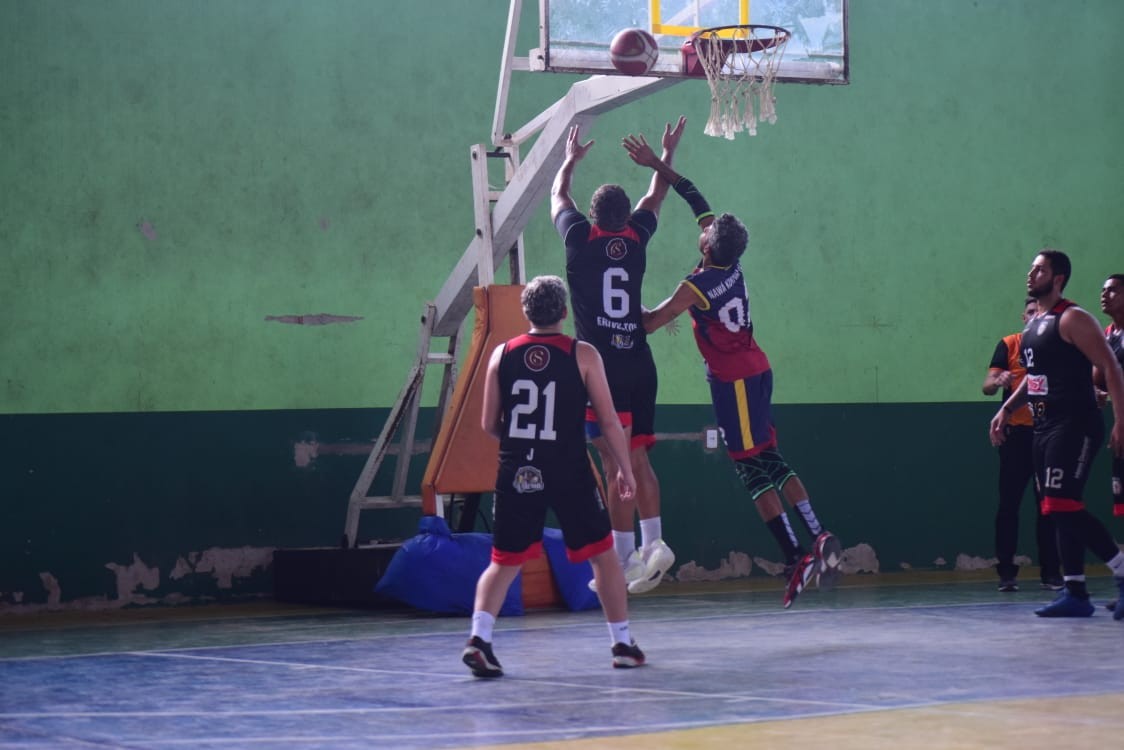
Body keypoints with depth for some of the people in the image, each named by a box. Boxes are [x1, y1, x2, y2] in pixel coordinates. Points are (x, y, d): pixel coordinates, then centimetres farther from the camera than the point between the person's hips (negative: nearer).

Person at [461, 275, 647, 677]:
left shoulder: (502, 354, 4)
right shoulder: (582, 355, -3)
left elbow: (489, 423, 7)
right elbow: (608, 421, -2)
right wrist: (625, 469, 8)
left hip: (517, 473, 2)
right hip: (568, 471, -2)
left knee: (504, 562, 10)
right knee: (603, 554, 13)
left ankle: (479, 637, -8)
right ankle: (623, 644, 17)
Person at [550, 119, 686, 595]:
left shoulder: (579, 238, -1)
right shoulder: (636, 239, 8)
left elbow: (558, 195, 20)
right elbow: (655, 198, 29)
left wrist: (570, 160, 37)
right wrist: (667, 156, 44)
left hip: (600, 366, -4)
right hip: (639, 365, 4)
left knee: (616, 462, -8)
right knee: (638, 458, 12)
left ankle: (625, 559, -9)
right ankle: (653, 543, 4)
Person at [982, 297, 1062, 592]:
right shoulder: (1008, 345, 3)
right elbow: (987, 386, -3)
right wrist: (999, 382, -26)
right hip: (1017, 433, -2)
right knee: (1009, 503, -2)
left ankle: (1050, 572, 8)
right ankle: (1006, 573, 1)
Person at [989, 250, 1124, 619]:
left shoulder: (1073, 319, -10)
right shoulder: (1033, 324, 16)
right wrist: (1006, 410, 18)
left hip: (1075, 425, -9)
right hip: (1044, 426, 9)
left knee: (1063, 505, -16)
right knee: (1059, 509, 8)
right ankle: (1075, 593, 11)